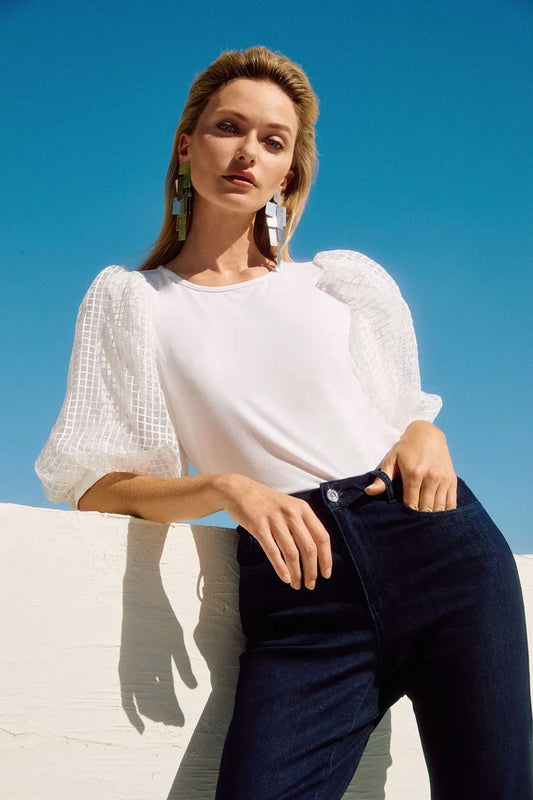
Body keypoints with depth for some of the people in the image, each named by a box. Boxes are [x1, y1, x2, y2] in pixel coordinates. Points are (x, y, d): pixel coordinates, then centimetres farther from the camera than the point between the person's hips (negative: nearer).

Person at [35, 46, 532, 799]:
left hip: (439, 546, 2)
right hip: (298, 588, -2)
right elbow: (94, 482, 2)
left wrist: (426, 433, 0)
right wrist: (224, 488, -16)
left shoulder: (342, 280, 16)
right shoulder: (130, 298, 11)